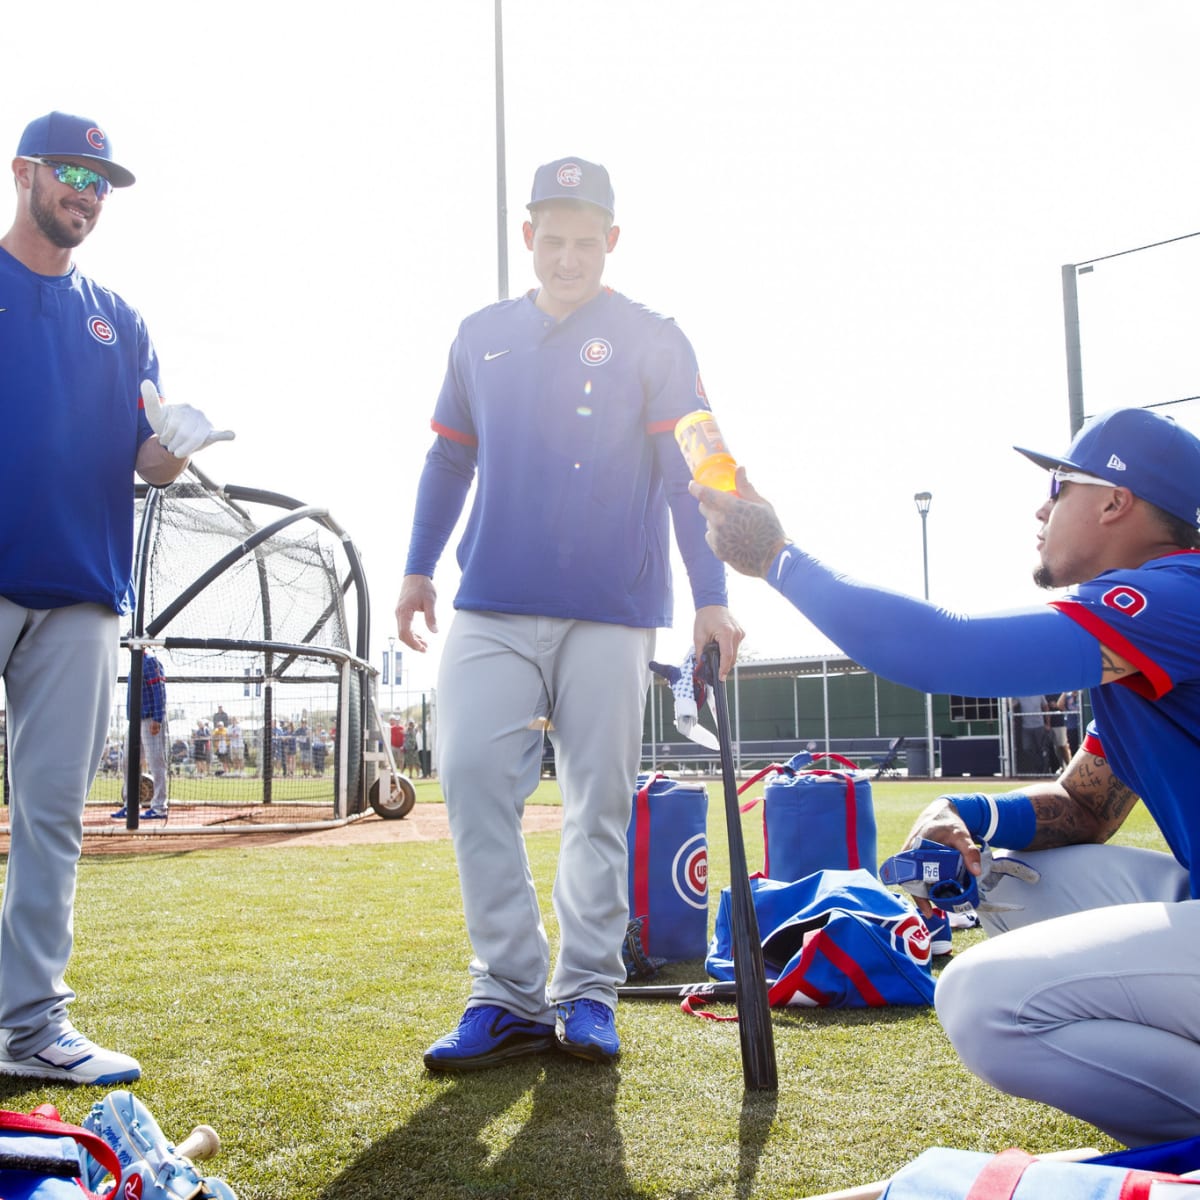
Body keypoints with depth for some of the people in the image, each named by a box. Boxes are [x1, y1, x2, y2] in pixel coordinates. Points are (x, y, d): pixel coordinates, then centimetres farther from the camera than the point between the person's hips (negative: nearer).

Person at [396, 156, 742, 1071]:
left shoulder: (652, 341, 4)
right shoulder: (481, 336, 15)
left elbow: (688, 474, -3)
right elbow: (450, 459, 19)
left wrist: (711, 600, -10)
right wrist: (420, 568, 11)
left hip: (612, 612, -2)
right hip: (492, 608, 3)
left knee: (601, 800, 2)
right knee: (473, 776, -9)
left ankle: (588, 993, 12)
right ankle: (510, 995, -1)